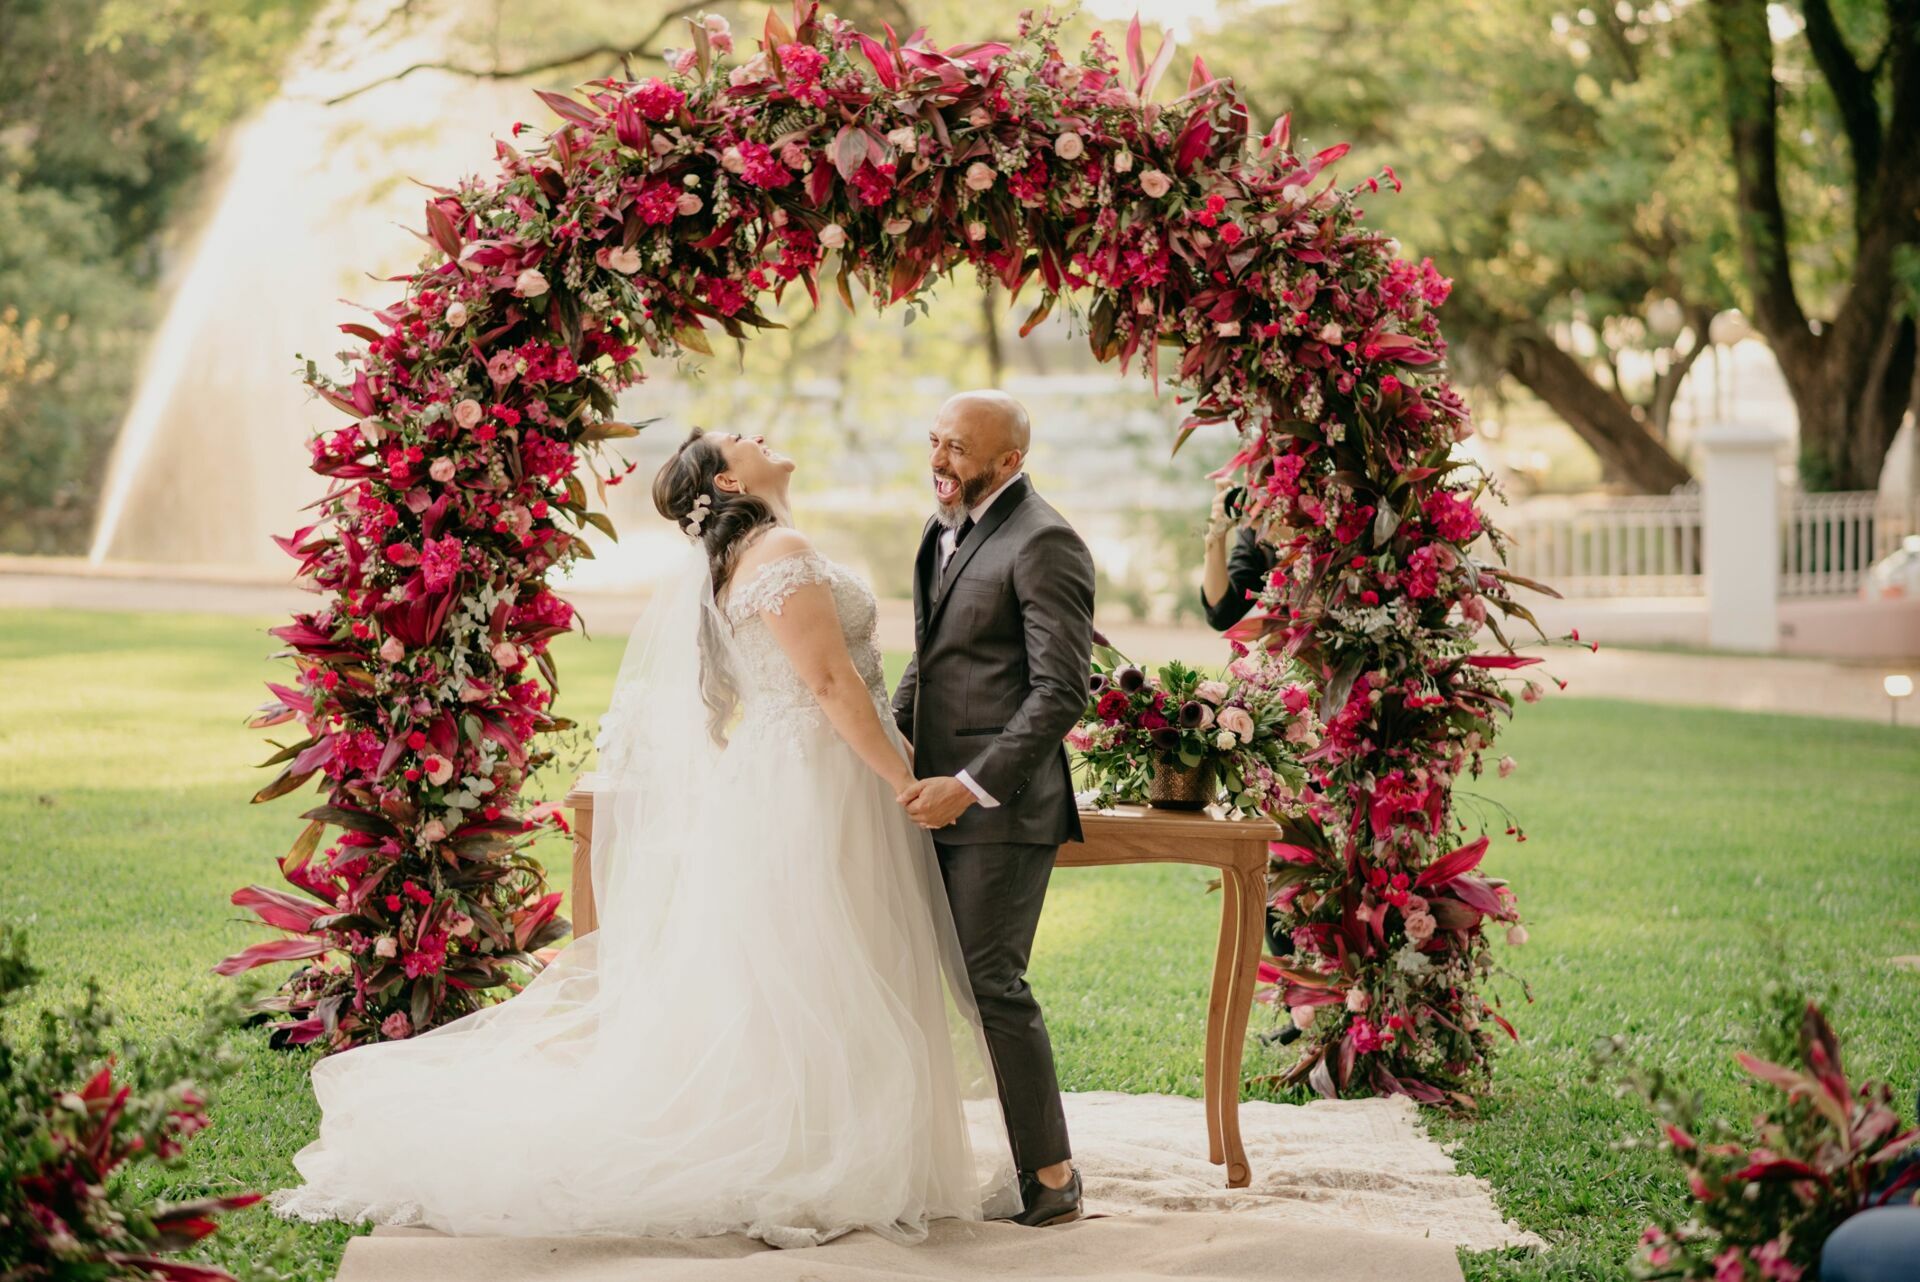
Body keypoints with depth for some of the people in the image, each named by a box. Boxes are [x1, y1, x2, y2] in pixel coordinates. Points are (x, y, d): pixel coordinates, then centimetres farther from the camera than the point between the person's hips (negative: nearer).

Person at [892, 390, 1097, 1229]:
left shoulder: (1043, 545, -13)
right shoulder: (943, 530, 16)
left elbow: (1061, 691, -18)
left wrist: (972, 784, -21)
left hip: (1001, 808, -9)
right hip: (939, 796, 9)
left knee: (992, 984, -7)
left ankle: (1049, 1176, 3)